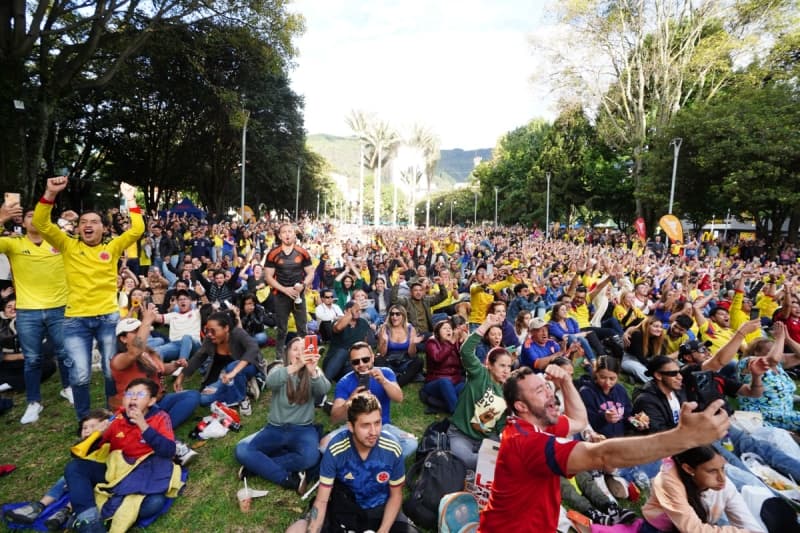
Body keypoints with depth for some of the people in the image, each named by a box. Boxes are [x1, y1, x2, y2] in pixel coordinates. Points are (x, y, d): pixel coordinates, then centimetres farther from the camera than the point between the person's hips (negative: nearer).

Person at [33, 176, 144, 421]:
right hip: (75, 319, 0)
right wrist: (50, 194, -15)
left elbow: (137, 229, -2)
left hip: (108, 317, 0)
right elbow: (41, 224, -4)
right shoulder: (68, 246, 6)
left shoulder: (112, 248, 6)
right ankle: (83, 419, 23)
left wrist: (130, 200, -4)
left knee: (113, 370, 8)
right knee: (80, 374, -1)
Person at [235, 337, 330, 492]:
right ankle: (289, 479, -19)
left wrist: (313, 371, -42)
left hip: (303, 429, -1)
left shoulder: (314, 372, 2)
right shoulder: (279, 370, 2)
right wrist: (294, 367, -42)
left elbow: (324, 389, -20)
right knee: (242, 450, -24)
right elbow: (270, 382, -24)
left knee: (310, 456, -33)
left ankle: (257, 465, -14)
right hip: (275, 428, 1)